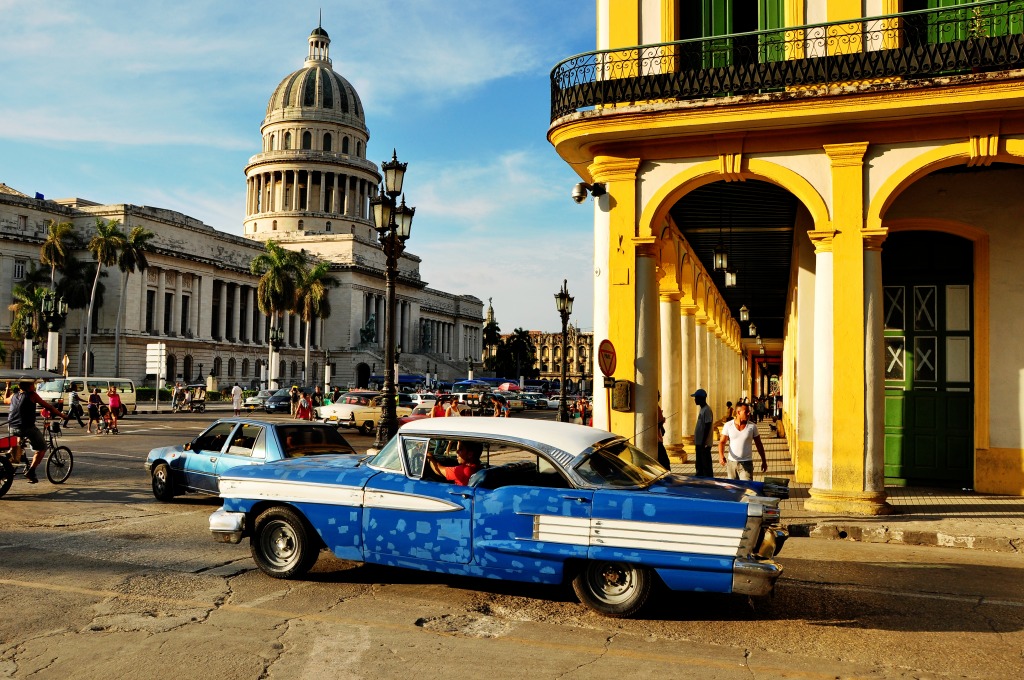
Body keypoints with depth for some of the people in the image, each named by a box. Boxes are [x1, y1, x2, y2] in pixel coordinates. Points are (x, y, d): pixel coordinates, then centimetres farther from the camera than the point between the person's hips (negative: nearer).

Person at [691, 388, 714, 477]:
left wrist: (703, 442, -21)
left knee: (706, 464, -5)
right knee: (700, 464, 15)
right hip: (699, 443, 10)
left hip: (704, 444, -10)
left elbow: (707, 427, -20)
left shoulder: (707, 410, -16)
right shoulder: (702, 409, 14)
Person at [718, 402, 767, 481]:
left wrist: (764, 461, 10)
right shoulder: (728, 425, -2)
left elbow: (759, 445, 6)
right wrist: (721, 456, -20)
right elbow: (722, 442, -3)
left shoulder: (752, 427, -2)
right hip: (731, 462, 1)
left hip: (746, 463, -1)